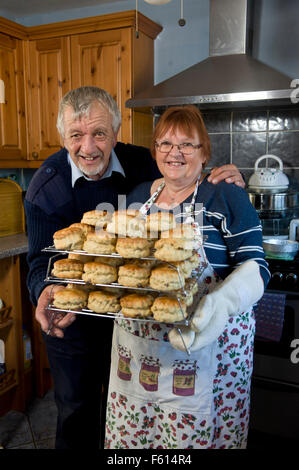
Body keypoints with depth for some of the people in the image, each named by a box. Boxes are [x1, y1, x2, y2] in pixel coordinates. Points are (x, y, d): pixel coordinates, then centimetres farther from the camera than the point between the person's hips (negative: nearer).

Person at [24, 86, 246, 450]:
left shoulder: (142, 164, -13)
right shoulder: (45, 188, -17)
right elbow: (41, 260, -17)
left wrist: (224, 186, -22)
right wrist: (47, 291, -41)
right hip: (72, 317, -1)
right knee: (76, 408, 19)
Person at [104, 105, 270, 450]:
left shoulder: (226, 197, -6)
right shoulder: (137, 196, 9)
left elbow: (254, 266, -10)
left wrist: (220, 303, -28)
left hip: (206, 348, -4)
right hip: (136, 347, 5)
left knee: (196, 435, 9)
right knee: (129, 433, 17)